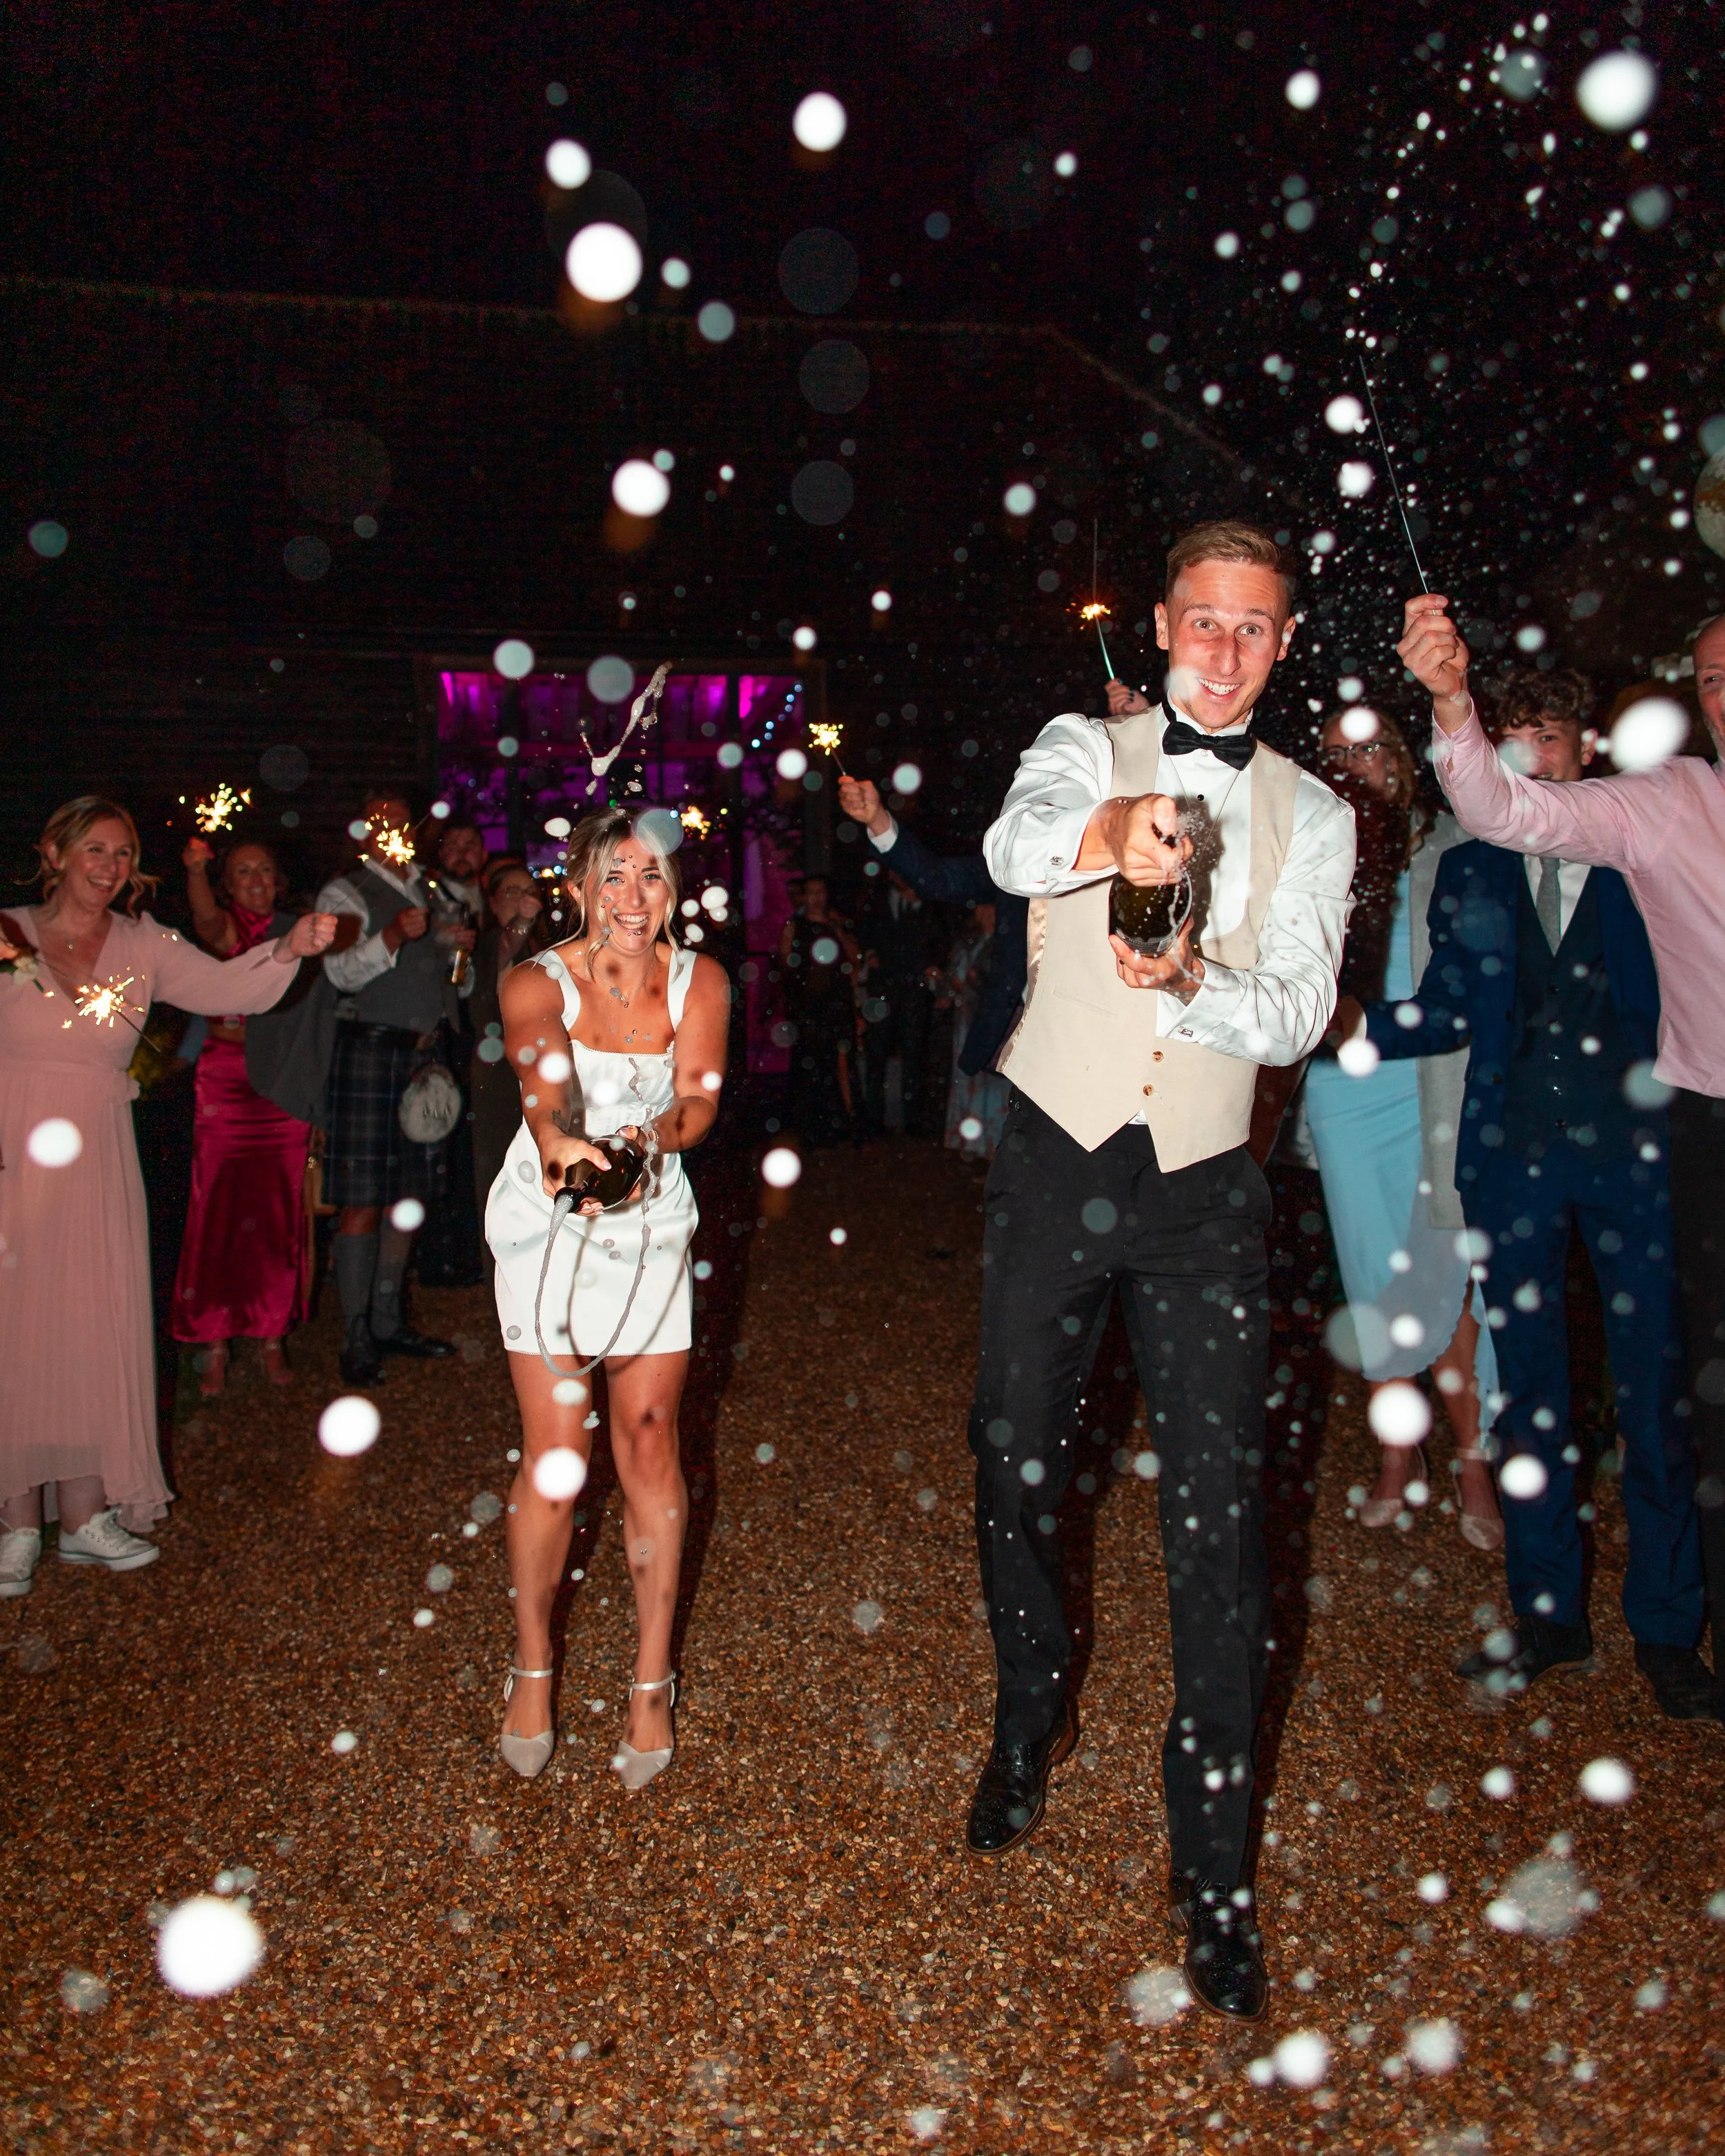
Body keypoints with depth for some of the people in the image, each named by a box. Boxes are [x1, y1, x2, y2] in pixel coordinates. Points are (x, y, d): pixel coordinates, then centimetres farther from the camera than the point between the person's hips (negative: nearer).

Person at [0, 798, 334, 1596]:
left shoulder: (142, 945, 5)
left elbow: (221, 985, -8)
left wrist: (289, 950, -25)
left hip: (96, 1164, 2)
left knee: (94, 1329, 7)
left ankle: (85, 1516, 20)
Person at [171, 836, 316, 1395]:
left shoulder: (291, 930, 12)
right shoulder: (226, 927, 2)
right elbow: (207, 919, -24)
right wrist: (196, 870, -45)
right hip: (225, 1081, -3)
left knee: (278, 1213, 6)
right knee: (220, 1208, -2)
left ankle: (273, 1338, 16)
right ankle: (214, 1344, 6)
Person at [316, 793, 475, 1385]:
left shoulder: (430, 895, 21)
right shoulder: (345, 894, 0)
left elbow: (458, 986, 26)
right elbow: (343, 972, -15)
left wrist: (460, 952, 6)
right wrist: (392, 936, -29)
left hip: (425, 1055, 7)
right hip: (371, 1052, -7)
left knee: (409, 1194, 11)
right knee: (363, 1200, -7)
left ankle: (389, 1320, 22)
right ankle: (357, 1337, -1)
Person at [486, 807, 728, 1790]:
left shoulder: (699, 982, -5)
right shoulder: (539, 981, -12)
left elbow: (699, 1094, -18)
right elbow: (539, 1068, -33)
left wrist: (654, 1139, -40)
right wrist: (558, 1140, -55)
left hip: (652, 1222, 2)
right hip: (547, 1221, -1)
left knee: (649, 1438, -2)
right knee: (555, 1451, -5)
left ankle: (654, 1677, 13)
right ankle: (533, 1664, 18)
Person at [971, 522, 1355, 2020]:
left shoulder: (1311, 815, 7)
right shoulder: (1084, 751, 3)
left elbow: (1298, 1011, -4)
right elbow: (1016, 844, -21)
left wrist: (1198, 984, -26)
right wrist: (1114, 831, -44)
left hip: (1205, 1186, 0)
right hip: (1057, 1162, 0)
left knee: (1219, 1520, -4)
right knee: (1017, 1467, 13)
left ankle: (1214, 1868, 12)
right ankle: (1032, 1727, 41)